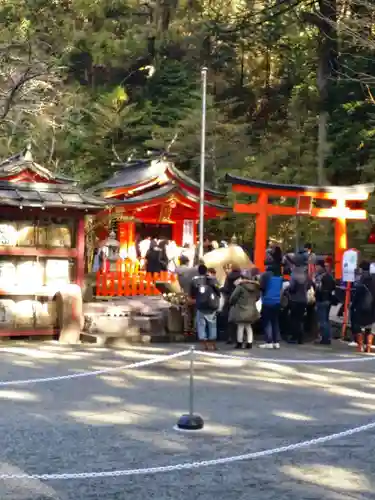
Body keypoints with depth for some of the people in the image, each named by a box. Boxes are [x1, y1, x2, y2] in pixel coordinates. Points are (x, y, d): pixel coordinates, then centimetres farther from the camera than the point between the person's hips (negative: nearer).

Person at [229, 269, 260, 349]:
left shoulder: (240, 286, -15)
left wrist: (231, 303, 5)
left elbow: (233, 297, -14)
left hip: (241, 310, -6)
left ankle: (239, 343, 6)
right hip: (251, 310, 6)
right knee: (248, 327, 15)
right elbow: (257, 297, 13)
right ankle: (249, 343, 12)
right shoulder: (255, 286, 4)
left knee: (240, 326, 2)